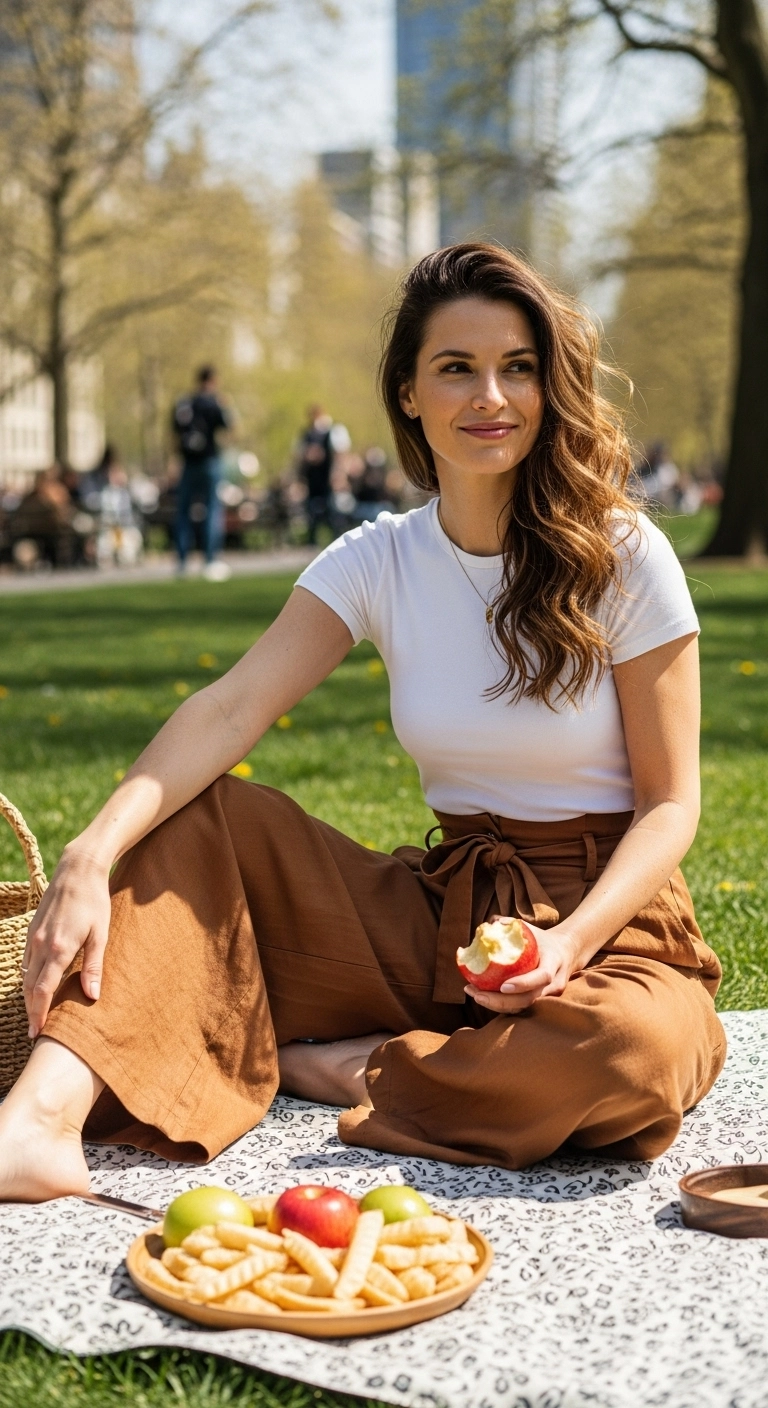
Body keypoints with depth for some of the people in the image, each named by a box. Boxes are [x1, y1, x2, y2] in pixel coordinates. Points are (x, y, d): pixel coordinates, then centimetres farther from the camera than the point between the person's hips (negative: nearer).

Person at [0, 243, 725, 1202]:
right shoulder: (376, 563, 0)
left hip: (607, 911, -3)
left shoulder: (624, 558, -9)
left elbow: (670, 803, -6)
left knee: (633, 1053, -38)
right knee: (200, 816, -11)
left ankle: (349, 1071, -14)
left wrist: (570, 942, -24)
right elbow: (231, 710, -14)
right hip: (446, 913, 3)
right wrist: (91, 857, -30)